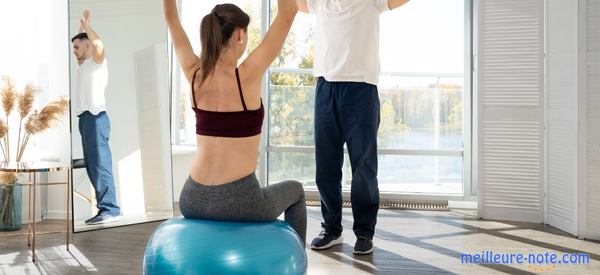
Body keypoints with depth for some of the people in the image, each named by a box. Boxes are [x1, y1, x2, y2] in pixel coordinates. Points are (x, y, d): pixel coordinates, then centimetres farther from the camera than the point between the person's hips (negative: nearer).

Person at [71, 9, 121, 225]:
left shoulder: (97, 62, -2)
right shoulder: (83, 66, 23)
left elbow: (99, 47, -23)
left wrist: (87, 27, -12)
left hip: (95, 118, -9)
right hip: (86, 118, 10)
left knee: (101, 165, -14)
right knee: (92, 166, 8)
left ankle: (110, 209, -15)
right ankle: (104, 208, 12)